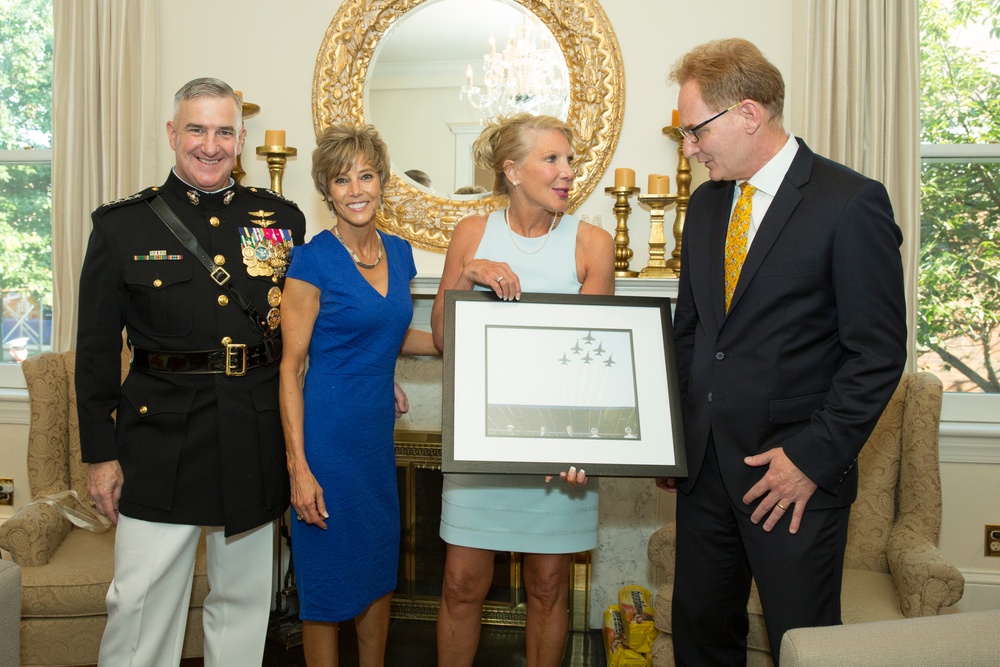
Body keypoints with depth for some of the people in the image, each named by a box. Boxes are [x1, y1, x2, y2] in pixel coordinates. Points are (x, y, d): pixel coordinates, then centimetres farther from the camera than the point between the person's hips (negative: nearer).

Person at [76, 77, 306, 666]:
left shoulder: (282, 219, 5)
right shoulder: (122, 225, 1)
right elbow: (96, 348, 2)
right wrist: (101, 453, 0)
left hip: (257, 436, 2)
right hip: (161, 435, -2)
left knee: (244, 596, 14)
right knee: (142, 598, 2)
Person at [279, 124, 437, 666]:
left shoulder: (399, 253, 6)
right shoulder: (313, 260, -12)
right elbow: (291, 366, -13)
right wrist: (298, 466, -18)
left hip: (378, 433, 6)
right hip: (327, 433, -6)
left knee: (379, 566, 17)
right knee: (327, 575, 6)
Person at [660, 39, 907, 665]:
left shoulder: (851, 202, -11)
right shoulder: (706, 203, 10)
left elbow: (879, 352, -12)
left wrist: (814, 456, -15)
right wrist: (674, 432, 9)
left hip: (797, 472, -6)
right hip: (705, 465, 6)